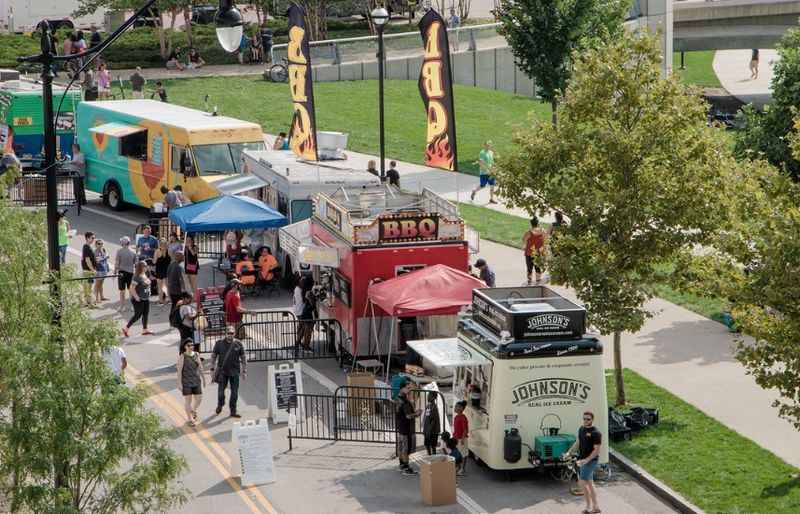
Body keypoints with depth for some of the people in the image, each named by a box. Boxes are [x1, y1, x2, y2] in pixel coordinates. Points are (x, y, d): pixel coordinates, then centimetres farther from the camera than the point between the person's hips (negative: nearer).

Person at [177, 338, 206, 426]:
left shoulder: (196, 355, 4)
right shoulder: (182, 356, -10)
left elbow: (200, 368, 12)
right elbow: (179, 370, -10)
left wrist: (203, 379, 14)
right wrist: (179, 383, -13)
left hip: (196, 381, 5)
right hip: (186, 382, -5)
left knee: (199, 398, 6)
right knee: (188, 400, 0)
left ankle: (193, 410, 36)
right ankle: (190, 419, 13)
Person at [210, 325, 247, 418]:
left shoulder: (238, 344, -1)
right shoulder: (219, 343, -2)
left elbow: (243, 358, 6)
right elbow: (213, 356, 5)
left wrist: (244, 371, 3)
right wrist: (212, 369, 0)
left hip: (234, 372, 1)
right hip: (222, 371, -1)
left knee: (234, 391, 2)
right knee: (221, 390, 0)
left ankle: (233, 411, 12)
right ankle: (220, 405, 29)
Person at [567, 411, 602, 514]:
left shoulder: (596, 433, -16)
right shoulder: (581, 429, 8)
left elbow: (597, 450, -18)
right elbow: (577, 443, 19)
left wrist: (586, 460, -24)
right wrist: (569, 452, 8)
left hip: (590, 461, -8)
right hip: (582, 460, 8)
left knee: (582, 483, -11)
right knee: (589, 484, 12)